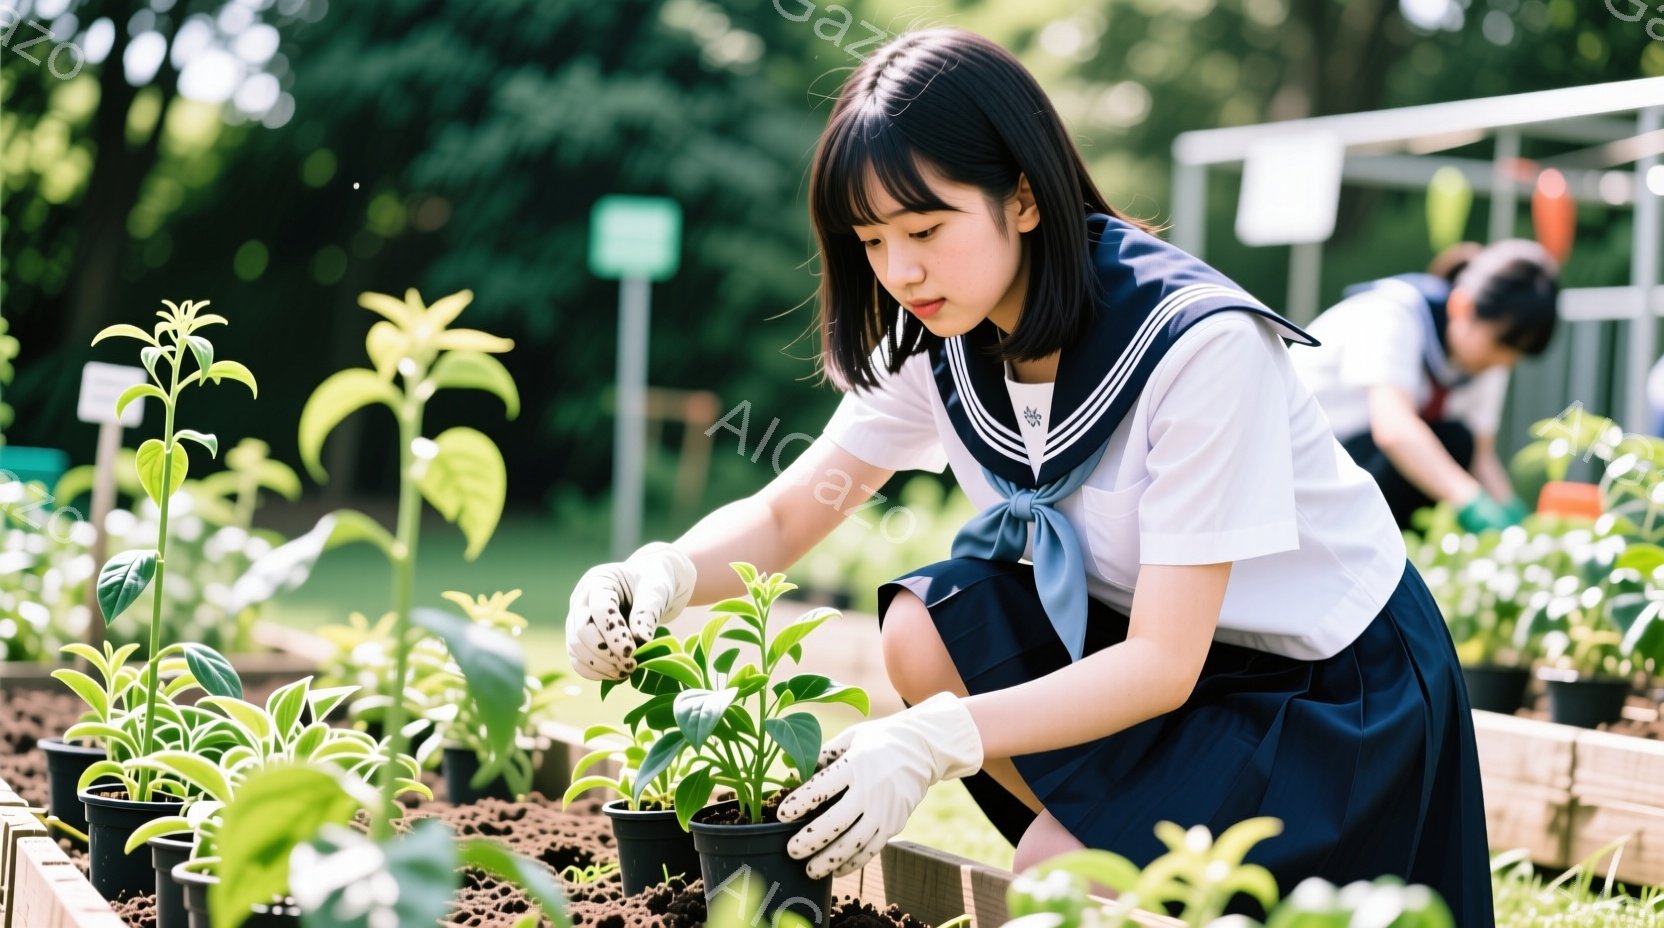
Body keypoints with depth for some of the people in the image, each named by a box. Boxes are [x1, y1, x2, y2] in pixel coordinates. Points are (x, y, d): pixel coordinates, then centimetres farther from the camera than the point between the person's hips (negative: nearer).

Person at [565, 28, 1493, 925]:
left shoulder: (1200, 343, -30)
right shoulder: (940, 341, -9)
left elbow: (1162, 664, -31)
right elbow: (782, 517, -4)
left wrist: (938, 739, -42)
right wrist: (665, 575, -27)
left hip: (1336, 688, -7)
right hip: (1141, 631, 7)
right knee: (923, 631, -16)